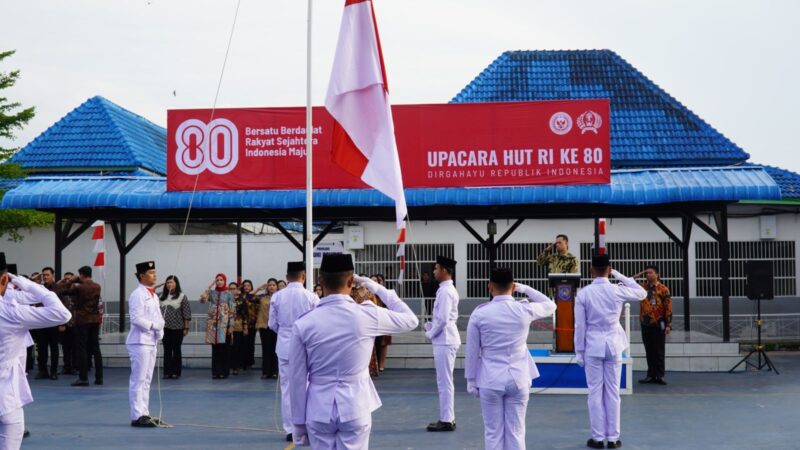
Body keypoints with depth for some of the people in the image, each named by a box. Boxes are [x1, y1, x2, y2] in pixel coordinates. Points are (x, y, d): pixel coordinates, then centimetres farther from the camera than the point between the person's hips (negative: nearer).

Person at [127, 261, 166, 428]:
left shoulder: (153, 296, 17)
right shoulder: (137, 295, -11)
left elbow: (158, 318, 14)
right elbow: (137, 318, -19)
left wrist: (159, 331, -3)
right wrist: (153, 325, -14)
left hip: (152, 342, 9)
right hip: (140, 342, -9)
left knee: (146, 380, 13)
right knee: (138, 380, -7)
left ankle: (144, 413, 18)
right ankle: (137, 416, -6)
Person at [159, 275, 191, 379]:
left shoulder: (182, 296, -3)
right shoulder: (162, 296, 8)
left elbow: (186, 313, -5)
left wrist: (186, 328, -8)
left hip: (177, 328, -3)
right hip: (165, 328, 3)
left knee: (176, 350, 3)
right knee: (167, 350, 6)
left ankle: (176, 372, 8)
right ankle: (167, 372, 11)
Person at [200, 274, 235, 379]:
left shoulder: (229, 294, 3)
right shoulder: (212, 292, 9)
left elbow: (232, 311, 1)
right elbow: (202, 299, -8)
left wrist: (231, 325, -5)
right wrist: (210, 285, -9)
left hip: (224, 323, -2)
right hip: (213, 323, 2)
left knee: (224, 349, -1)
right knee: (215, 349, 3)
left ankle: (224, 372, 6)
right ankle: (216, 372, 8)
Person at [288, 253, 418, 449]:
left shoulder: (303, 324, -7)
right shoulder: (367, 315, -9)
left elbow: (297, 378, -2)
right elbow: (411, 320, 7)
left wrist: (299, 421, 8)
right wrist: (378, 289, 14)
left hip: (318, 410, 1)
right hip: (355, 408, -1)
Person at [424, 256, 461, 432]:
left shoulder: (445, 291, -17)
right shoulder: (449, 290, 15)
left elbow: (443, 319, -22)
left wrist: (430, 334, -8)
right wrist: (431, 326, 12)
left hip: (444, 341, -10)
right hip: (446, 340, 10)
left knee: (444, 382, -5)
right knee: (445, 382, 14)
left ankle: (446, 421, -1)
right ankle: (448, 418, 19)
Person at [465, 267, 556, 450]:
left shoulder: (479, 314, -7)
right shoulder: (524, 310, -6)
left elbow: (472, 351, -2)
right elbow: (550, 306, 15)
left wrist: (471, 380, 9)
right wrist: (525, 289, 15)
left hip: (490, 381, -1)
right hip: (518, 380, 1)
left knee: (493, 433, 6)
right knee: (516, 433, 7)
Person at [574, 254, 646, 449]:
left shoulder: (583, 293, -7)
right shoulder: (617, 290, -5)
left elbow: (580, 325, -5)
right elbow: (642, 293, 14)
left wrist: (579, 351, 4)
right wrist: (621, 276, 13)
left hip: (593, 346, -1)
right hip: (613, 345, 1)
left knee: (595, 392, 5)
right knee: (613, 392, 7)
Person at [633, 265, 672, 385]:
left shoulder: (663, 289, -5)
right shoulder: (642, 288, 9)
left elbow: (668, 308, -7)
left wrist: (668, 325, -12)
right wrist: (636, 276, 2)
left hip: (658, 325, -5)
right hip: (645, 324, 5)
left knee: (659, 352, 1)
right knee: (649, 351, 8)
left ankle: (660, 376, 5)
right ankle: (651, 375, 14)